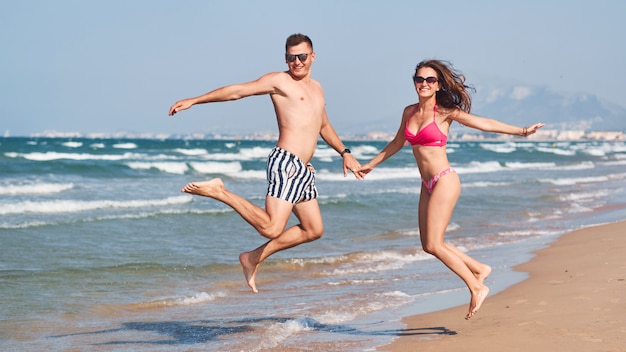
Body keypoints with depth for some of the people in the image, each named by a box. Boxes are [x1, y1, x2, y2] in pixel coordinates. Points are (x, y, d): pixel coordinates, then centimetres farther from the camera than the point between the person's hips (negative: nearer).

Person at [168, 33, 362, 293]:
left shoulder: (316, 89, 22)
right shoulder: (279, 81, 0)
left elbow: (324, 126, 36)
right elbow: (237, 91, -4)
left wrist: (344, 153, 29)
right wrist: (193, 101, -8)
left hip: (304, 171, 8)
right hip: (286, 163, -8)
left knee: (313, 230, 13)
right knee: (271, 229, -21)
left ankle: (254, 258, 19)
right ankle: (219, 192, -8)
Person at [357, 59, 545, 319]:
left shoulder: (445, 112, -7)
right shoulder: (409, 112, 10)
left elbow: (483, 123, -10)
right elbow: (397, 142, 26)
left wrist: (520, 131, -19)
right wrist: (371, 164, 35)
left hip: (444, 181, -7)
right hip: (427, 185, 7)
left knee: (434, 245, -11)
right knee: (428, 244, 7)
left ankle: (477, 288, 2)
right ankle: (479, 269, 24)